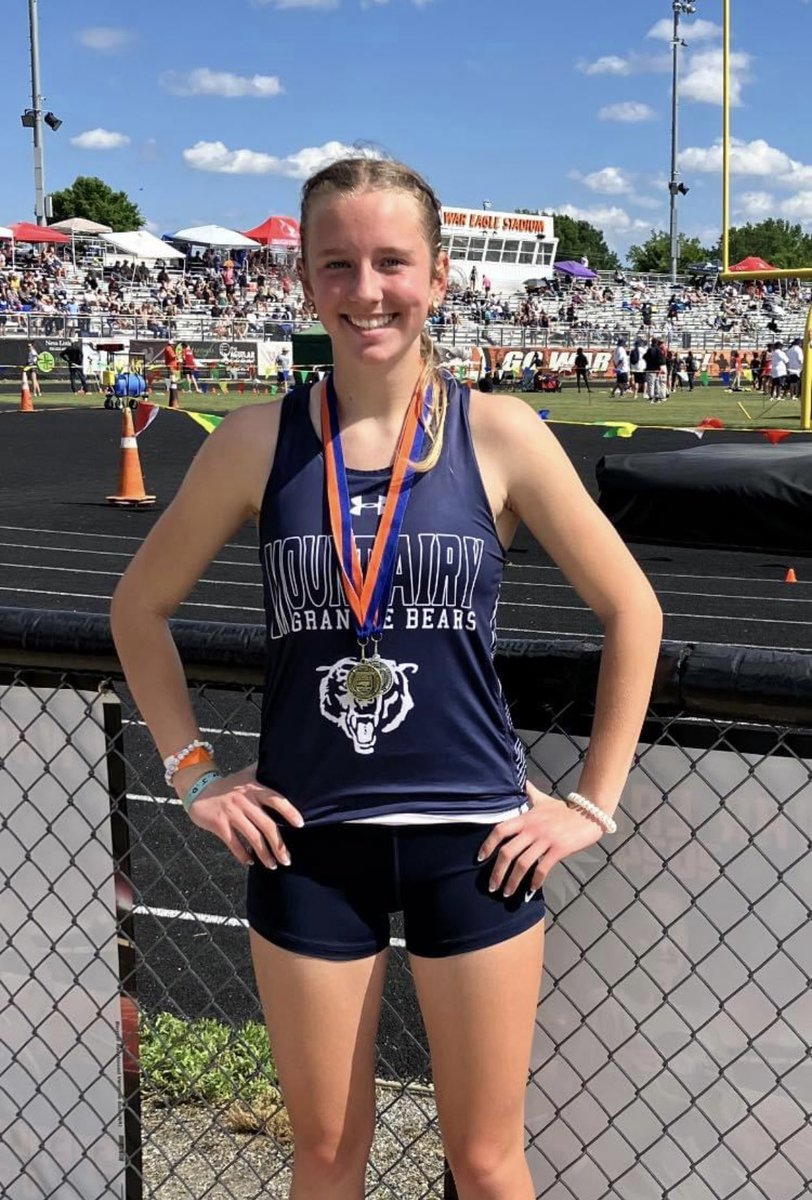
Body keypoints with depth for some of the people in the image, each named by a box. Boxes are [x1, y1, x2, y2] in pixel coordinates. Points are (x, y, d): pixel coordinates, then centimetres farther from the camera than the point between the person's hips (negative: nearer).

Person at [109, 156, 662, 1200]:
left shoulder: (499, 433, -6)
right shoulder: (259, 440, -4)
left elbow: (631, 611, 2)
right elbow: (140, 606, 9)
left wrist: (593, 803, 0)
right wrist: (193, 772, 4)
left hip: (475, 838, 0)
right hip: (306, 839, 1)